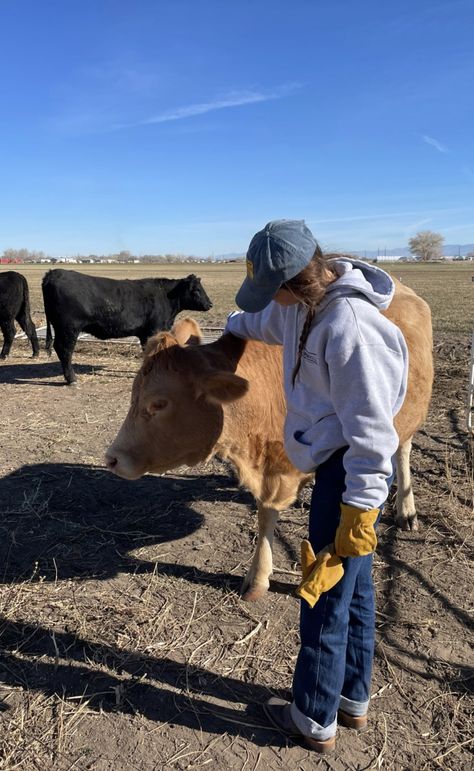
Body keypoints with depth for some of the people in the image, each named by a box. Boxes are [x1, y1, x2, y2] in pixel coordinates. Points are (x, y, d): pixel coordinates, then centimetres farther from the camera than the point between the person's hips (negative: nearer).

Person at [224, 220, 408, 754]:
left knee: (326, 593, 6)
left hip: (350, 470, -9)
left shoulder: (350, 326, -27)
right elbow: (267, 323, 28)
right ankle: (353, 700, 40)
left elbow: (371, 427, -25)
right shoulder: (303, 301, 2)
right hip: (335, 463, 9)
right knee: (352, 586, 21)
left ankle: (314, 721, 28)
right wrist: (234, 324, 48)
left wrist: (360, 510, -21)